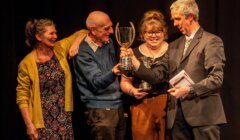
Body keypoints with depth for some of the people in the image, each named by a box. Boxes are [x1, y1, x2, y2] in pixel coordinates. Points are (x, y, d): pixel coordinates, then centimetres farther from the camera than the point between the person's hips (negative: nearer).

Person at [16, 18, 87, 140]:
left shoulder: (60, 49, 2)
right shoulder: (27, 63, -9)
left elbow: (82, 33, 13)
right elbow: (22, 97, -7)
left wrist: (75, 44, -7)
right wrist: (29, 124, -12)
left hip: (64, 116, 4)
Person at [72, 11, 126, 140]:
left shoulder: (109, 43, 9)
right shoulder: (83, 53, -14)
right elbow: (97, 82, -23)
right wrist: (113, 73, -40)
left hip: (118, 105, 7)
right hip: (100, 110, -7)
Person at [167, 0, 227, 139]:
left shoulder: (211, 41, -3)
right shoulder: (174, 45, 19)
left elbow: (216, 78, -11)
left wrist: (190, 90, -18)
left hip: (202, 112, -6)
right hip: (177, 113, 6)